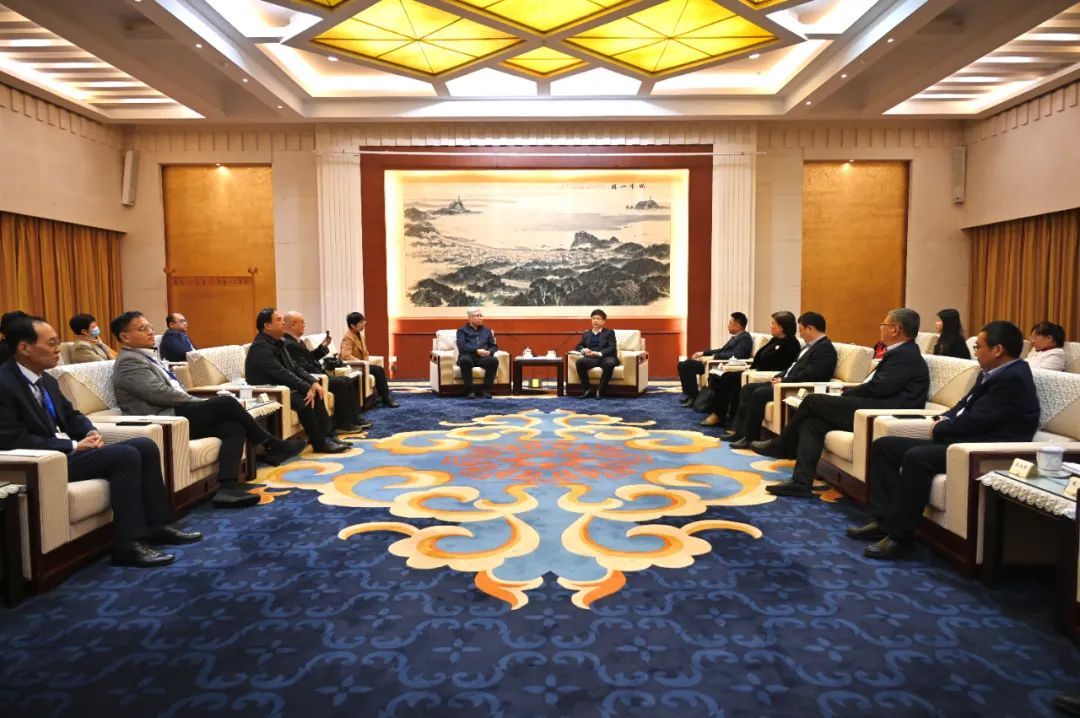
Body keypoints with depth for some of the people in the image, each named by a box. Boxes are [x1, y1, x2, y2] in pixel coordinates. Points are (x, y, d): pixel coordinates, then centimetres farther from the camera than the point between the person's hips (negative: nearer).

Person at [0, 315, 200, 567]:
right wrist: (74, 446, -20)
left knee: (145, 446, -4)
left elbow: (70, 415, 21)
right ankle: (128, 545, -22)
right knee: (125, 455, -25)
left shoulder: (46, 379, 12)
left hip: (67, 449, 9)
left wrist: (90, 432, -1)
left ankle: (157, 526, 0)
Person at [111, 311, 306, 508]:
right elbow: (160, 393, -17)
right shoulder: (128, 361, -7)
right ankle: (272, 446, -7)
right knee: (227, 402, -20)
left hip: (177, 416, 9)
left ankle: (227, 487, -24)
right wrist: (200, 403, -8)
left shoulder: (148, 356, 24)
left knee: (235, 427, -12)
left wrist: (198, 404, 5)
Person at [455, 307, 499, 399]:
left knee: (494, 360, -31)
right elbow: (461, 346, -2)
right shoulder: (462, 330, 14)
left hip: (483, 357, 3)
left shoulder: (487, 331, 25)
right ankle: (469, 390, -29)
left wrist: (489, 351, -6)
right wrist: (476, 351, -15)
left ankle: (486, 389, -24)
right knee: (465, 360, -39)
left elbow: (494, 346, 18)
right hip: (469, 356, -2)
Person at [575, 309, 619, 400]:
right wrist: (583, 350, -6)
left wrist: (599, 353, -19)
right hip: (591, 358, 3)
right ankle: (588, 389, -20)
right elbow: (578, 346, 20)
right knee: (579, 362, -30)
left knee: (609, 363, -39)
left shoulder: (609, 332, 13)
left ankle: (600, 391, -26)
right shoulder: (586, 333, 25)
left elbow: (612, 348, -1)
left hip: (605, 357, -3)